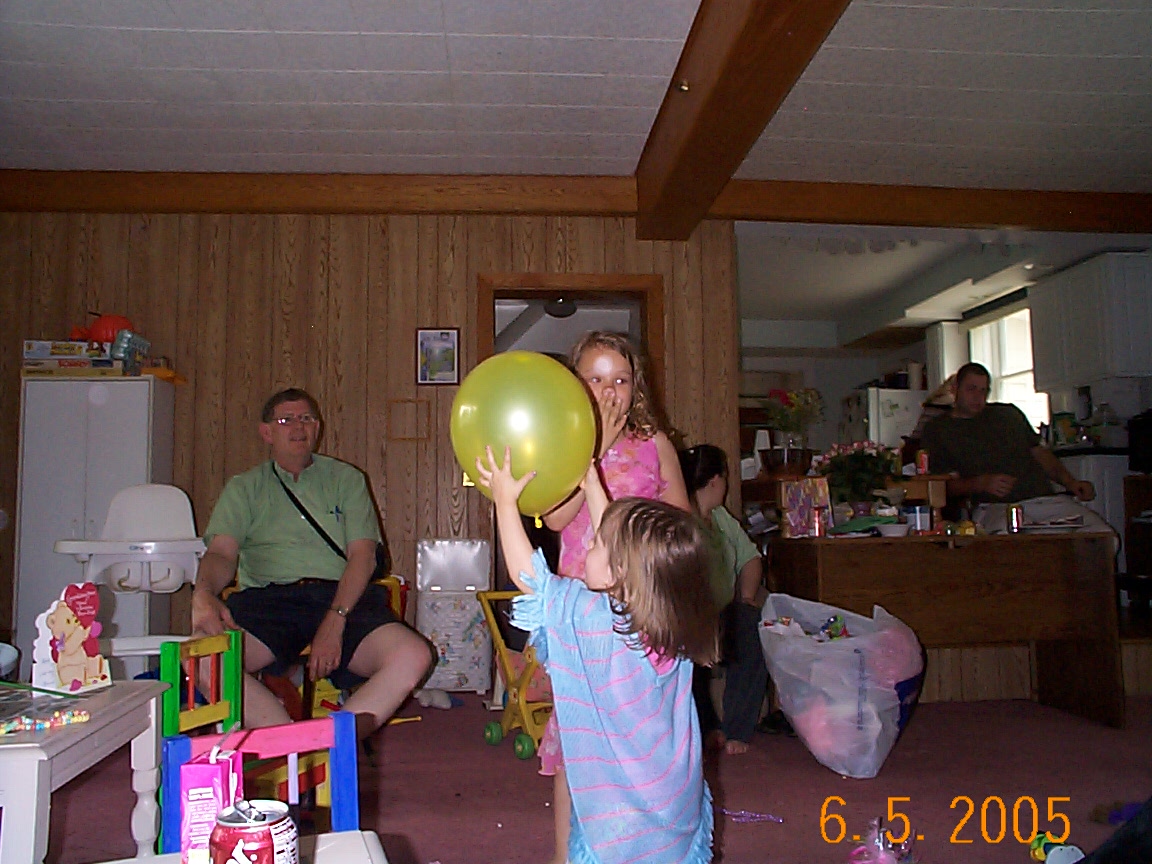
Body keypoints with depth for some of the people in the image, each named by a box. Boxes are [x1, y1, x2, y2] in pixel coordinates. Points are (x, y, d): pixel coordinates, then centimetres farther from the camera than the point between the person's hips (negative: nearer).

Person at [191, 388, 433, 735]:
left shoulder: (345, 478, 18)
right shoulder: (244, 488, 19)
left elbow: (363, 555, 5)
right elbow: (222, 553, 3)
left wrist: (334, 622, -12)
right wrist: (203, 593, -23)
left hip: (343, 596, 0)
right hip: (269, 598, 0)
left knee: (413, 656, -30)